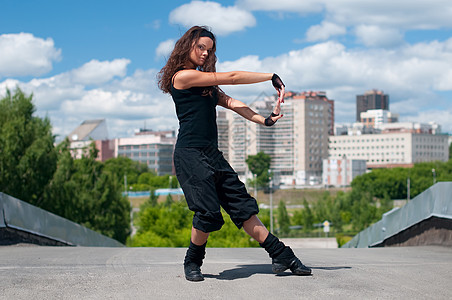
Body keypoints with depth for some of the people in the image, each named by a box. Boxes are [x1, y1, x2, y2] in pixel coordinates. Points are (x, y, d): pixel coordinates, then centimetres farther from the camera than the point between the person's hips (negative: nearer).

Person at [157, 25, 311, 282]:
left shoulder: (206, 83, 20)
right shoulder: (182, 76, -8)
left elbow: (230, 103, 8)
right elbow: (231, 78, -8)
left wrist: (264, 120, -7)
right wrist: (272, 77, -1)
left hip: (213, 155, 9)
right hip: (190, 155, -9)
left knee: (243, 206, 6)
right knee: (208, 212, -14)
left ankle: (281, 256, 7)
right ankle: (192, 262, 10)